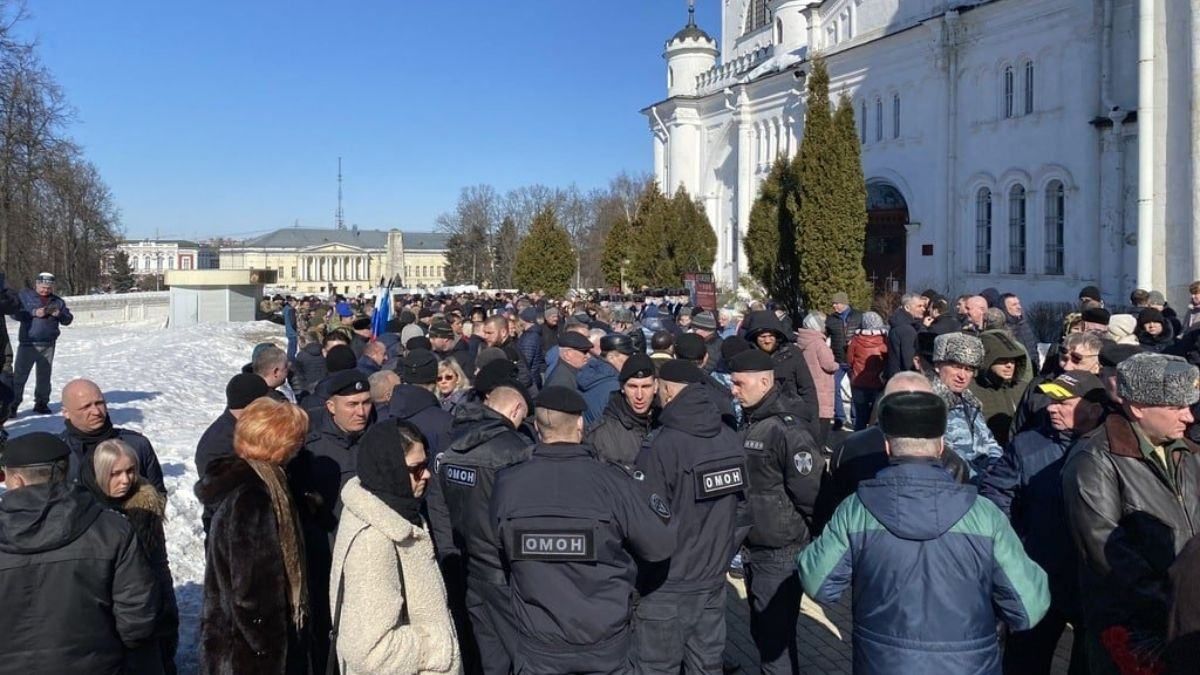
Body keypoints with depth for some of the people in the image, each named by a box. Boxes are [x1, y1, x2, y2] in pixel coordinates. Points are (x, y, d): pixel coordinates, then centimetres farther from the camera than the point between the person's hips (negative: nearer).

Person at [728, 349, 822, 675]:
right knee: (762, 630, 19)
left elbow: (811, 497, -18)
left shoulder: (788, 432, -19)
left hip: (781, 553, -8)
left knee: (776, 635, 1)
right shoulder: (747, 425, 7)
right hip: (753, 549, 8)